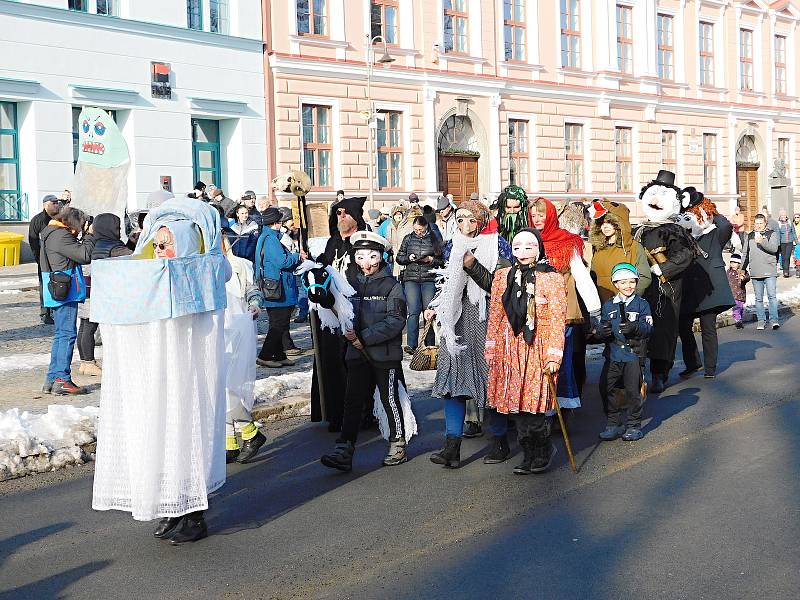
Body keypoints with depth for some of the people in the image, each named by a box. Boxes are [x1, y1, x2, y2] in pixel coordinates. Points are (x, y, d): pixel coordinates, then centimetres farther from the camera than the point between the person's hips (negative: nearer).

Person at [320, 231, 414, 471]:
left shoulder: (391, 285, -6)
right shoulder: (350, 283, 8)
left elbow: (395, 321, -13)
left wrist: (364, 337, -18)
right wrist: (350, 334, -10)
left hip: (385, 354, -4)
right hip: (357, 353, 4)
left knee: (390, 399, 7)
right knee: (353, 401, 2)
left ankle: (398, 446, 21)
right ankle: (344, 451, 2)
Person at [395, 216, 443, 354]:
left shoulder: (434, 239, 7)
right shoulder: (408, 239, 12)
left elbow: (443, 261, 8)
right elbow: (398, 258, 15)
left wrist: (431, 260, -9)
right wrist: (408, 258, -4)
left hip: (429, 279, -1)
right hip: (411, 278, 1)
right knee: (413, 311, -9)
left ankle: (430, 345, 6)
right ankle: (411, 345, -11)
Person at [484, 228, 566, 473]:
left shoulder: (552, 279, -3)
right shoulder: (502, 276, 9)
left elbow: (557, 320, -6)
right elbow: (495, 315, 12)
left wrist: (553, 356, -12)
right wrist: (491, 349, 9)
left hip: (538, 348, -4)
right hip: (510, 347, 4)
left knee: (537, 401, -5)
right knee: (517, 401, 4)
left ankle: (541, 451, 11)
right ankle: (530, 452, 15)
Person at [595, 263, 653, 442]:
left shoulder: (642, 304, 2)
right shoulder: (609, 305, 11)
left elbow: (648, 327, -8)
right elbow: (601, 328, 8)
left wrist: (635, 328, -28)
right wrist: (602, 331, -16)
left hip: (634, 354, -3)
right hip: (613, 353, 3)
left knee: (633, 390, -1)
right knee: (607, 388, 2)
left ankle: (634, 425, 13)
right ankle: (613, 424, 15)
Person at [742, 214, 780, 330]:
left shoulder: (772, 234, 4)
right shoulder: (749, 236, 14)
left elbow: (774, 248, -11)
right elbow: (745, 254, 20)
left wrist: (761, 241, -23)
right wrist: (742, 269, 16)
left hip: (770, 272, -3)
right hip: (755, 272, 3)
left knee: (772, 296, -8)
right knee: (758, 298, 7)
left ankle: (774, 319, -5)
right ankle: (761, 320, 13)